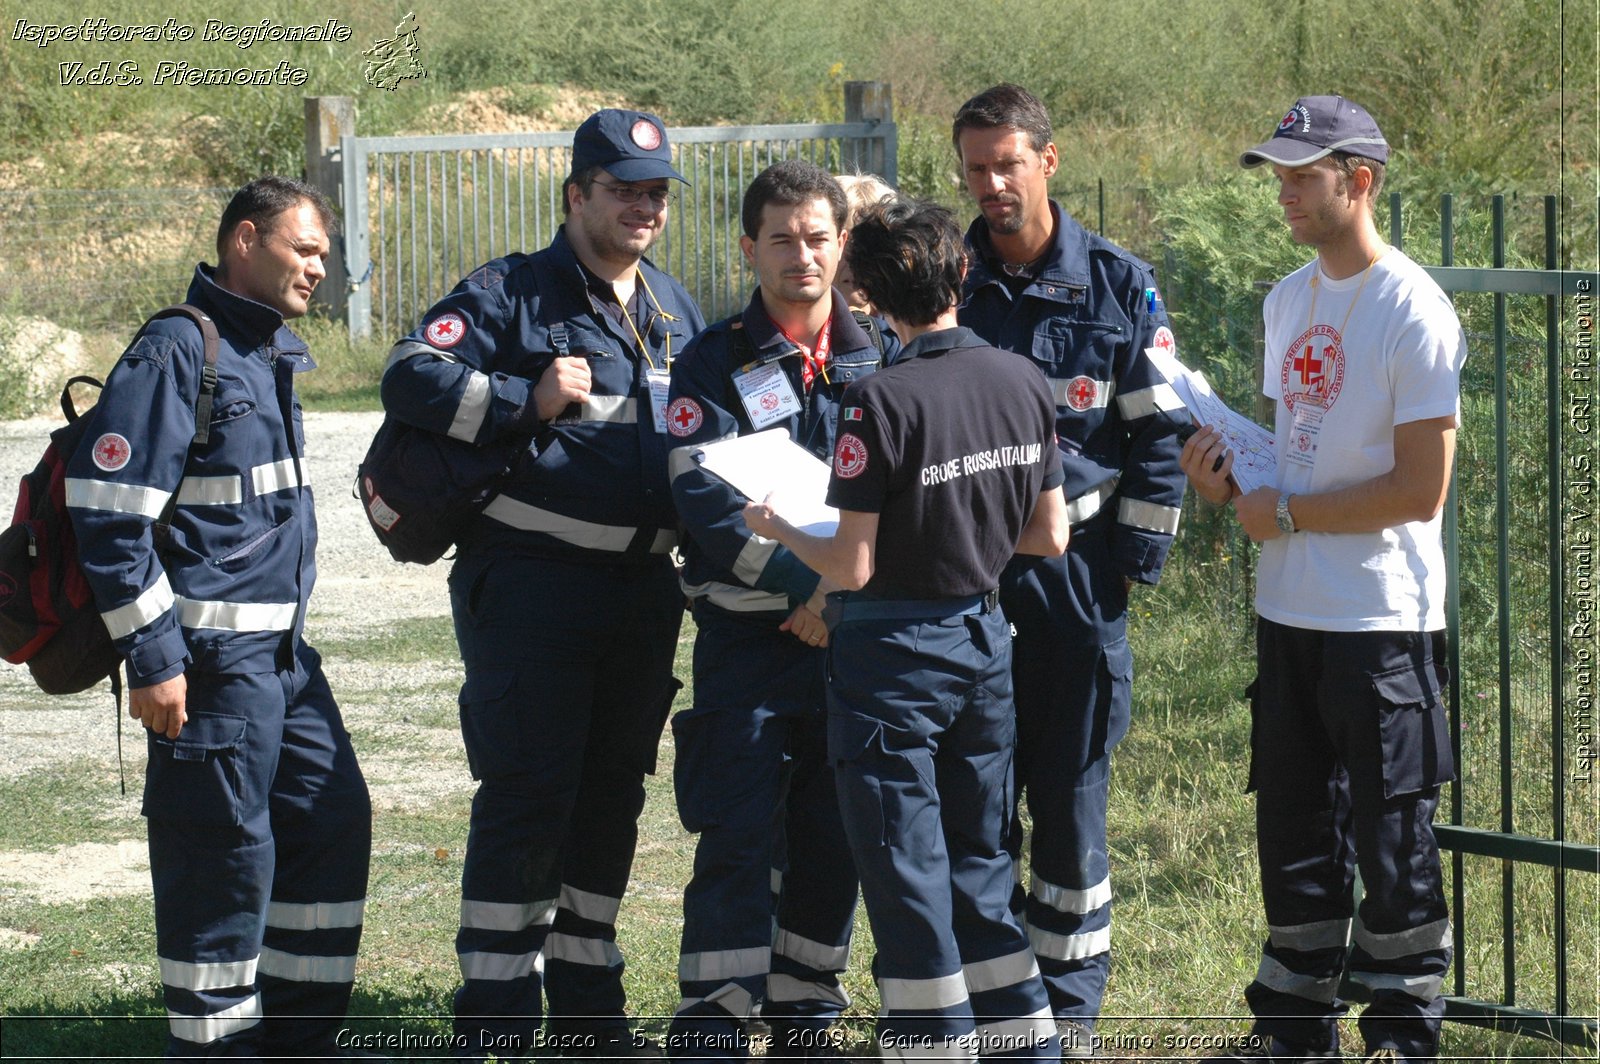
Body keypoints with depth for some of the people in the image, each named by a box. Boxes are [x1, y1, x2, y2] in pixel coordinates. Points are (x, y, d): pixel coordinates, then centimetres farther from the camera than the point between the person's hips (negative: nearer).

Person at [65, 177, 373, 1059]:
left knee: (335, 825, 11)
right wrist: (152, 658, -20)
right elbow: (108, 510, -18)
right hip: (211, 656, -9)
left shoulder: (272, 354, 16)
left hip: (282, 649, 9)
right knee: (223, 856, -4)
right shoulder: (179, 351, -13)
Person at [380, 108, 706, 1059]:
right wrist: (529, 401, -19)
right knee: (526, 795, -7)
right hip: (529, 583, -7)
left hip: (644, 588, 7)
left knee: (612, 796, 13)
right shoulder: (510, 295, -5)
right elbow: (411, 380, -16)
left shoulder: (680, 312, 16)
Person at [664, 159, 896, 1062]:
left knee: (835, 841, 7)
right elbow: (701, 496, -11)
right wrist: (801, 583, -19)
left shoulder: (884, 357, 9)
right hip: (749, 638, -3)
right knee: (739, 838, -8)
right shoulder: (717, 363, -1)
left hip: (855, 637, 3)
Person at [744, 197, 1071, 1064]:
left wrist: (776, 529, 0)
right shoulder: (1023, 383, -1)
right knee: (979, 863, 17)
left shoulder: (881, 400, -19)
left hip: (895, 653, -6)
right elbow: (1050, 537, 6)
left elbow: (852, 566, -17)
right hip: (983, 637, 6)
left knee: (906, 879, 3)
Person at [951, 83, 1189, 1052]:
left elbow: (1159, 433, 3)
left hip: (1076, 577, -1)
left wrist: (1137, 558, -2)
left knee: (1072, 793, 4)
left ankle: (1070, 1001, 14)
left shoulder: (1119, 285, 1)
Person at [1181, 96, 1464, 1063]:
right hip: (1289, 610, 8)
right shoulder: (1288, 301, 12)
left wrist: (1288, 514, -13)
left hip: (1383, 621, -8)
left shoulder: (1414, 312, -14)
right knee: (1294, 831, 14)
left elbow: (1421, 488, -18)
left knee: (1391, 838, -1)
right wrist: (1232, 479, 2)